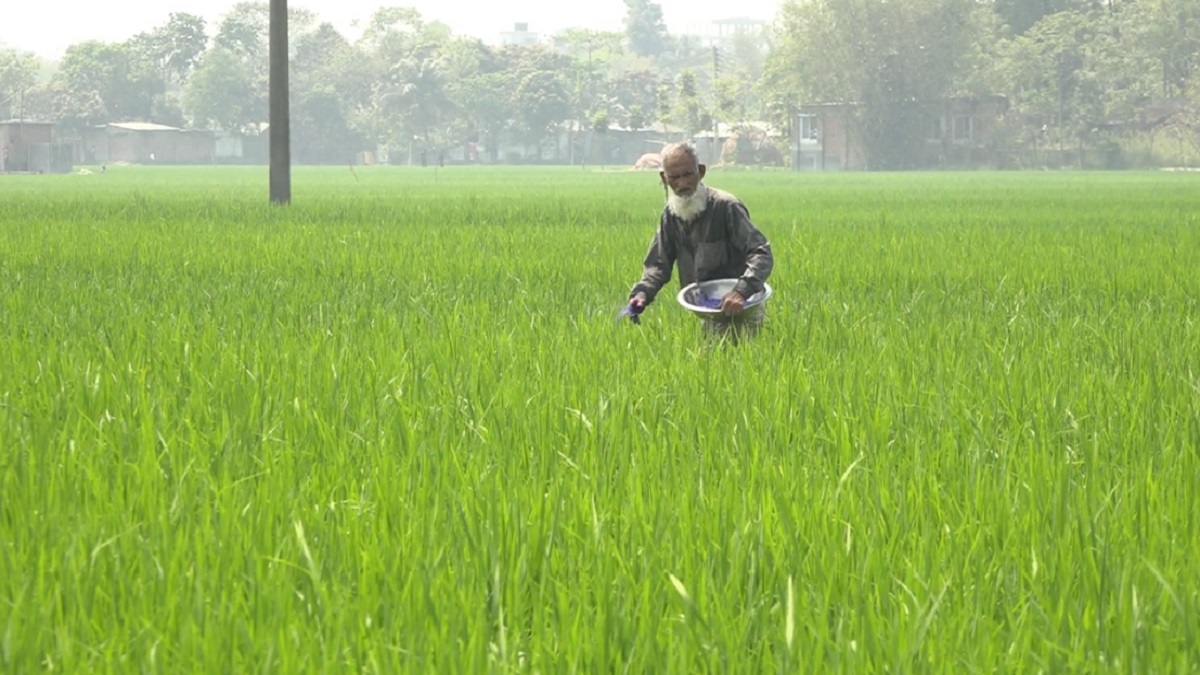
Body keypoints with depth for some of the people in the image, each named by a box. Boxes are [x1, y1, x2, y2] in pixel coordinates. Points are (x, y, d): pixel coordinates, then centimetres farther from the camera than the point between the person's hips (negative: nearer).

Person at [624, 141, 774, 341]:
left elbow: (762, 254, -21)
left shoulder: (726, 207, -16)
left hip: (741, 312, -6)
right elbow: (658, 264, 8)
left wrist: (742, 291, -38)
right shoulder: (670, 215, 5)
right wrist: (642, 293, -14)